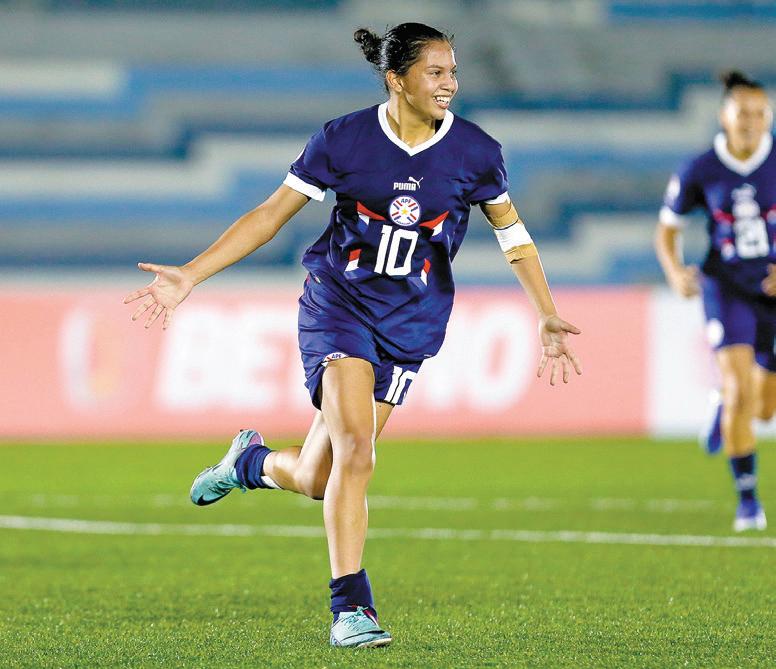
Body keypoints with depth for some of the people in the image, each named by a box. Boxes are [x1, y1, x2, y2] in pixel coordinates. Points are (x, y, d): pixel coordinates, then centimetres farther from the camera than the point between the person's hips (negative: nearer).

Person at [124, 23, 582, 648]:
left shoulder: (475, 151, -5)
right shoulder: (344, 139, -9)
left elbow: (513, 232, 10)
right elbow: (272, 214, -3)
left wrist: (548, 316, 6)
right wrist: (189, 276, -8)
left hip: (410, 323, 2)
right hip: (338, 304, -2)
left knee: (315, 480, 0)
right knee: (356, 448, -23)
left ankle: (253, 461, 36)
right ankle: (350, 607, -13)